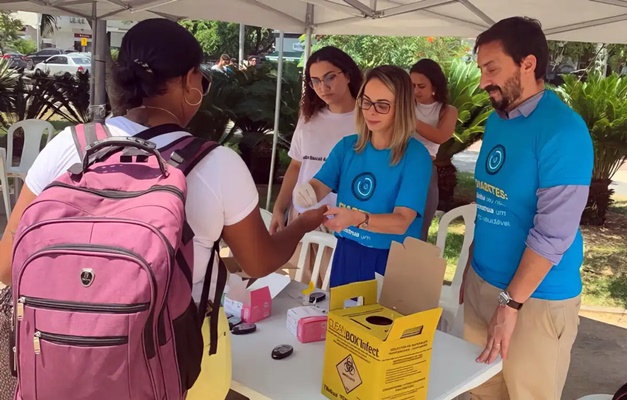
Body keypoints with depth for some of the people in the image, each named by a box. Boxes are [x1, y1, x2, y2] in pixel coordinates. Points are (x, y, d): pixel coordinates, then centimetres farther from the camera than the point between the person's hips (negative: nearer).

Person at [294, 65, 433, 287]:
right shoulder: (347, 146, 2)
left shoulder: (416, 155, -13)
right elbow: (318, 186, -7)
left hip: (391, 260, -4)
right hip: (346, 254, 4)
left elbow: (402, 221, -21)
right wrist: (305, 192, -31)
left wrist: (357, 218, -39)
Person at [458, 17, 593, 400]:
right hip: (483, 283, 7)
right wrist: (471, 269, 13)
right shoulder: (496, 119, 5)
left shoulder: (562, 130, -18)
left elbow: (553, 233, -21)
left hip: (537, 299, -6)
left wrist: (511, 303, -19)